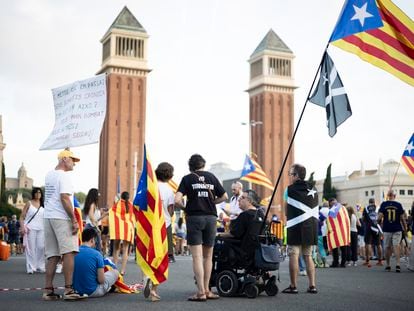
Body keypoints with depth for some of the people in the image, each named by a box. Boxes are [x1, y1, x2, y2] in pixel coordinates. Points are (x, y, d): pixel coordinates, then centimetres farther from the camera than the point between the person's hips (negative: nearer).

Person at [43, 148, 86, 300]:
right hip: (61, 218, -8)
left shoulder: (48, 175, 16)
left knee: (52, 255, 9)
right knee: (69, 252, -8)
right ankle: (68, 290, -13)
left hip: (48, 217, 9)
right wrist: (74, 220, -17)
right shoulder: (64, 176, -9)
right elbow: (64, 198, -18)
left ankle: (48, 290, 7)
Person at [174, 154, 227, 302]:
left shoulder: (187, 178, 0)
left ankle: (201, 292, -7)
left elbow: (177, 200, -10)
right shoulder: (211, 177, 8)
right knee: (208, 256, 13)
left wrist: (185, 208, 8)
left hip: (194, 217, -3)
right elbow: (224, 197, 11)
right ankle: (206, 290, 19)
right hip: (211, 217, 3)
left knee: (197, 256, -3)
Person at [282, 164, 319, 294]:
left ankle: (293, 286, -2)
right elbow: (315, 211, 15)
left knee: (293, 256, -2)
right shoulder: (313, 190, 10)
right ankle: (312, 285, 9)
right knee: (308, 256, 12)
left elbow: (286, 211, 3)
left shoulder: (290, 190, -5)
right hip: (311, 227, 6)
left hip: (296, 228, -5)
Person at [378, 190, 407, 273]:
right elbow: (402, 218, -1)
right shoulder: (398, 205, -2)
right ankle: (397, 264, -18)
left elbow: (380, 217, -7)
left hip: (387, 229, 1)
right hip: (397, 229, -1)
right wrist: (405, 228, 12)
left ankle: (388, 266, 17)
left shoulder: (383, 204, -1)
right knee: (396, 246, -3)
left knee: (388, 247, 9)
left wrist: (380, 222, 14)